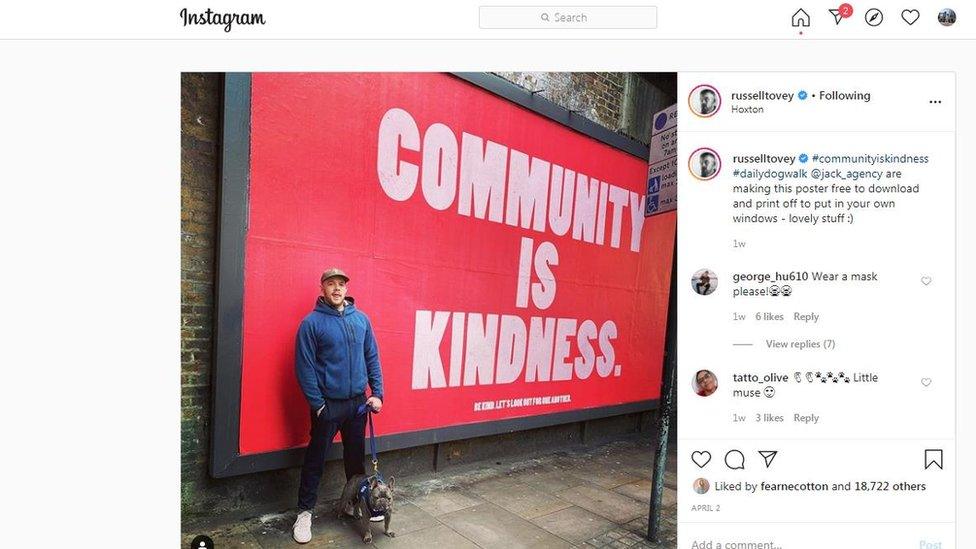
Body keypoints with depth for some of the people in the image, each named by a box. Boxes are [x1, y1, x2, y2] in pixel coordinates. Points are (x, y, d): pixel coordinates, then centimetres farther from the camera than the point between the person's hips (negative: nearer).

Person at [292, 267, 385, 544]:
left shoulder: (361, 318, 3)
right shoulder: (311, 323, -10)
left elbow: (372, 358, 6)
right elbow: (305, 367, -11)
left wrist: (377, 393, 0)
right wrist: (317, 404, -12)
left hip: (358, 402, 4)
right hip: (328, 404, -4)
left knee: (356, 455, 17)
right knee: (316, 459, 7)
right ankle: (305, 512, 23)